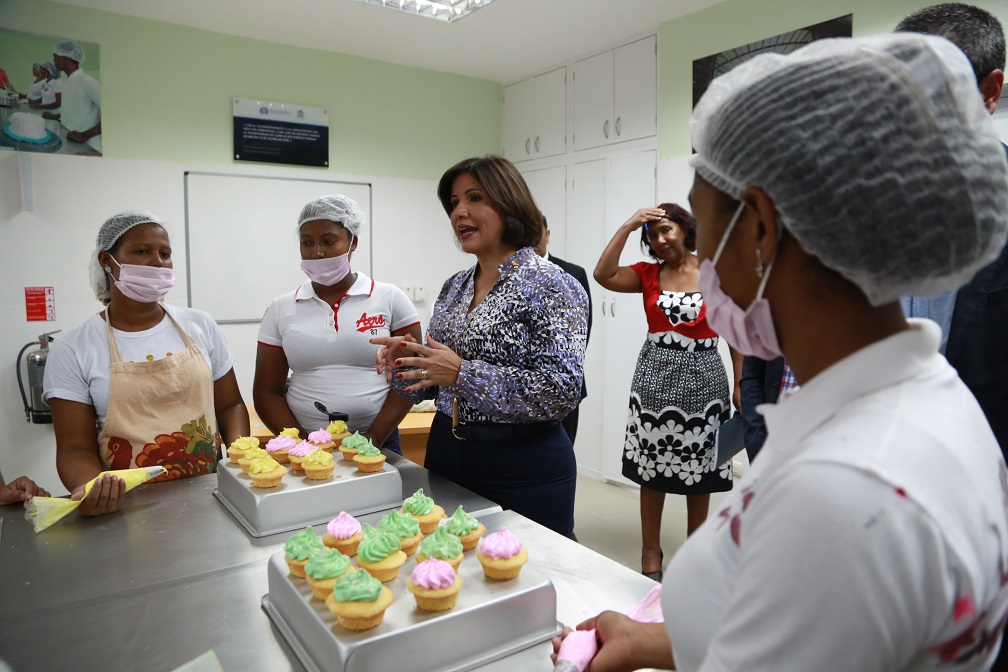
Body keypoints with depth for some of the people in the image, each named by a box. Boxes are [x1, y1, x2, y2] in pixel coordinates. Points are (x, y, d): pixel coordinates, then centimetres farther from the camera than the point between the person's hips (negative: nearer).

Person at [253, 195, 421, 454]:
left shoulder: (390, 299, -1)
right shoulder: (280, 309, 4)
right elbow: (266, 392, 4)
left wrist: (372, 439, -12)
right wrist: (305, 443, -9)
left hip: (377, 445, -1)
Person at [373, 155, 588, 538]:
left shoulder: (551, 285, -12)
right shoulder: (454, 287, 8)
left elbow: (562, 390, -21)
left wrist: (463, 373, -25)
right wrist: (404, 360, -7)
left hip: (525, 469, -6)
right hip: (446, 456, 6)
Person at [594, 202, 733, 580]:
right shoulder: (648, 274, 5)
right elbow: (603, 275, -12)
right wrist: (628, 227, -11)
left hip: (702, 378, -1)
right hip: (654, 377, 2)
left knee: (699, 471, 8)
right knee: (651, 469, 6)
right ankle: (651, 554, 20)